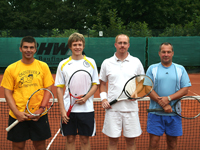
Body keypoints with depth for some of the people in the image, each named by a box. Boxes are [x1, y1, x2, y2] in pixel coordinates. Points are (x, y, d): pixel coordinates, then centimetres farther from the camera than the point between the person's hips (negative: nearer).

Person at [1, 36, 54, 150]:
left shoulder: (43, 66, 2)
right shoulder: (11, 69, 1)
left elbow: (48, 89, 2)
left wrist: (41, 109, -10)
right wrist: (17, 113, -11)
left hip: (39, 115, 0)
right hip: (17, 116, 0)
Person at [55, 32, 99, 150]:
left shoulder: (91, 62, 4)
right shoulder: (63, 64, 4)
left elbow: (96, 84, 4)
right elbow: (59, 88, 4)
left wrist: (86, 97, -13)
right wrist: (62, 109, -5)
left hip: (86, 108, 0)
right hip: (68, 109, 1)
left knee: (85, 139, 7)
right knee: (70, 139, 9)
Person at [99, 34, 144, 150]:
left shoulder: (136, 62, 6)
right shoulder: (107, 63, 6)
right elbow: (102, 84, 13)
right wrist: (104, 98, -2)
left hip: (131, 107, 0)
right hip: (112, 107, 0)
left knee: (131, 140, 8)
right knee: (113, 140, 6)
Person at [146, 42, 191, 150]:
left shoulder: (180, 69, 7)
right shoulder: (152, 68, 3)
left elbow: (185, 89, 0)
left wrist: (168, 98, -16)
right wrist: (163, 104, -15)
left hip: (174, 113, 1)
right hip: (155, 112, -1)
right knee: (154, 141, -1)